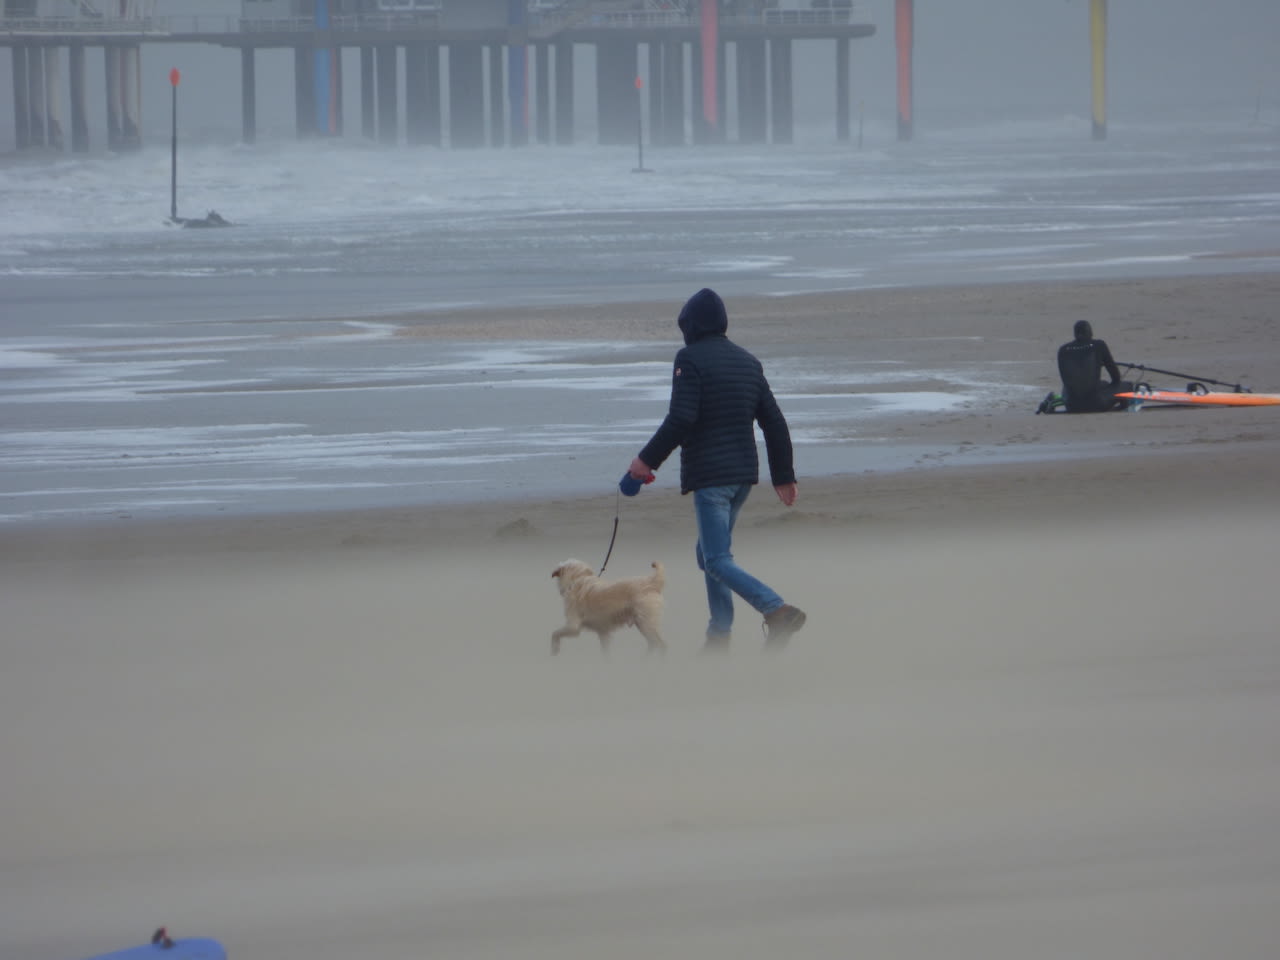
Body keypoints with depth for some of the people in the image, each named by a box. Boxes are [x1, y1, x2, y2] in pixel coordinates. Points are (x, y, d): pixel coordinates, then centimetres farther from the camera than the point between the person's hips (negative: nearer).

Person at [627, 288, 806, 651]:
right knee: (710, 552, 20)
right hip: (744, 472, 8)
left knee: (718, 562, -9)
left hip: (708, 475, -8)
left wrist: (647, 459, -9)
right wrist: (784, 476, 17)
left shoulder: (690, 360, -11)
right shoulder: (748, 362, 12)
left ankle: (777, 610, -27)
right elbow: (774, 422, 12)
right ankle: (719, 635, 18)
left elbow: (681, 420, -20)